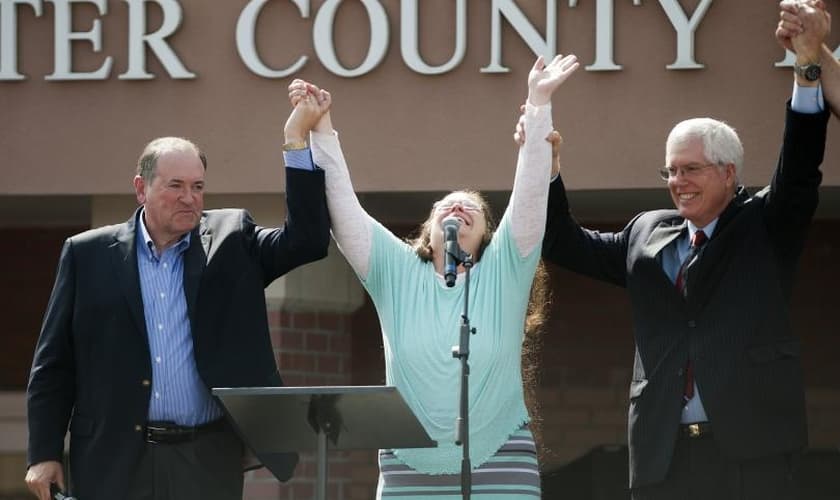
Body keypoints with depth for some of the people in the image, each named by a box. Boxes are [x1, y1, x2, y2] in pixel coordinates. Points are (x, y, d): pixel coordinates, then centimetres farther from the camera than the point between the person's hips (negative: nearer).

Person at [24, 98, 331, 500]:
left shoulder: (231, 243, 8)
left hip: (207, 463, 1)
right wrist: (44, 453, 0)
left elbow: (308, 239, -3)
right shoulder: (88, 255, 5)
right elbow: (53, 363, 7)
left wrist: (299, 144, -11)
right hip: (114, 462, -1)